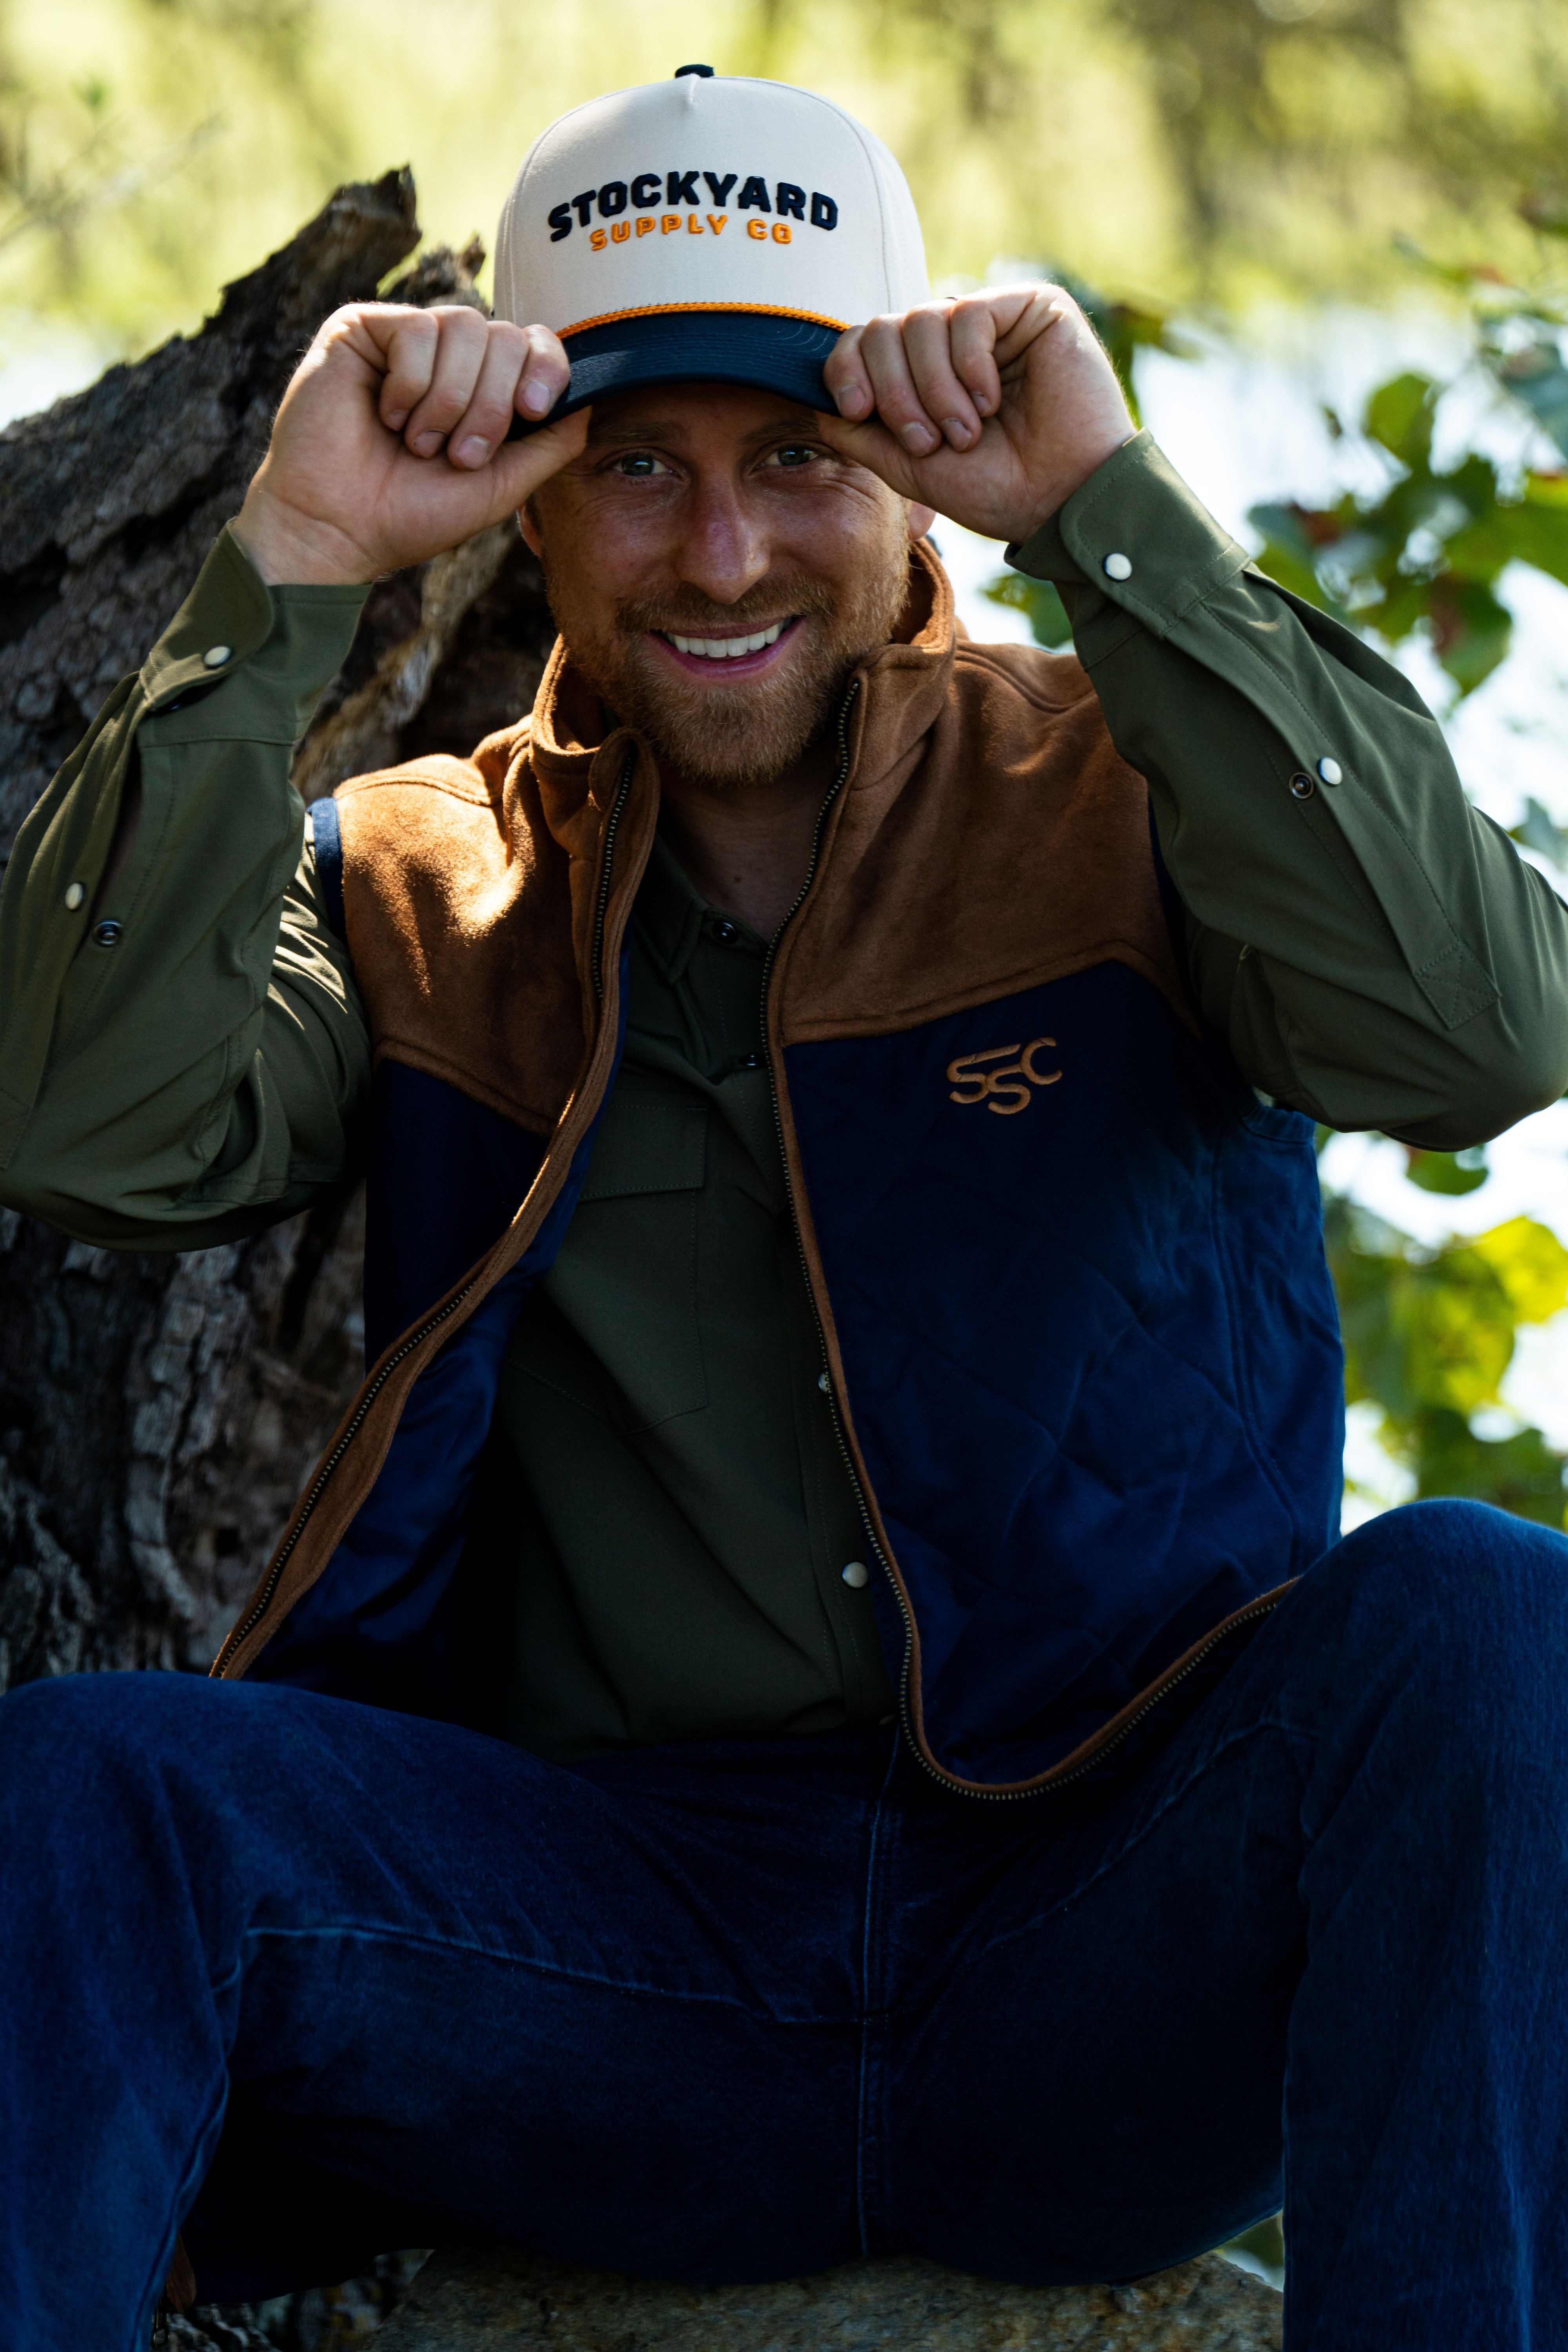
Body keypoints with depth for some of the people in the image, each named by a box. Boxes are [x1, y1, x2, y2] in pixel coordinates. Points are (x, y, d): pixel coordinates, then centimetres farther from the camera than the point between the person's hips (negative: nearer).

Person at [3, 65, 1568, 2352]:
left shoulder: (1118, 796, 7)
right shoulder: (416, 889, 12)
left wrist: (1109, 509, -15)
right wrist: (289, 571, -10)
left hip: (1123, 1970, -1)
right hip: (621, 1947, 1)